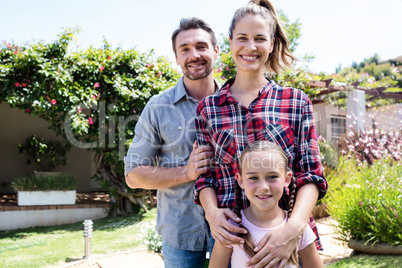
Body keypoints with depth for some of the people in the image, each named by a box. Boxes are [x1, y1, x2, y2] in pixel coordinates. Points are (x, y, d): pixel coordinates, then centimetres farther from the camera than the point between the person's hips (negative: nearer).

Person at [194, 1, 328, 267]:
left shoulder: (297, 102, 0)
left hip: (288, 234, 0)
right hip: (231, 236, 1)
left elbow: (311, 175, -5)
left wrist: (295, 226, -22)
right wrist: (212, 212, -16)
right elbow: (205, 177, 5)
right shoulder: (208, 108, 2)